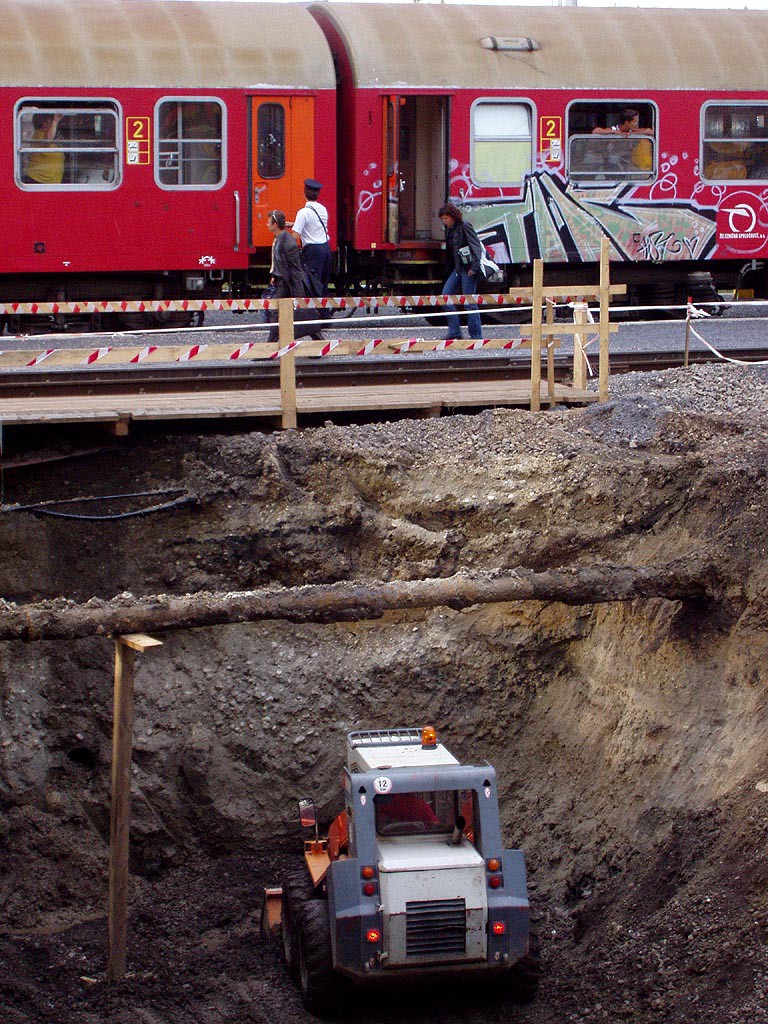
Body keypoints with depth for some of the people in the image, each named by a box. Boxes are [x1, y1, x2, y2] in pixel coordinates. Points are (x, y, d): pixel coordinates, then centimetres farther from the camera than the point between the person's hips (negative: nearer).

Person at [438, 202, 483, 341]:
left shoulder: (465, 226, -10)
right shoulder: (449, 229, 13)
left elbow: (477, 246, -15)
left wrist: (474, 267, -20)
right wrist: (450, 269, 15)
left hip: (468, 268, -9)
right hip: (457, 269, 9)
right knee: (446, 295, 1)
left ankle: (476, 335, -1)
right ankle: (454, 331, 3)